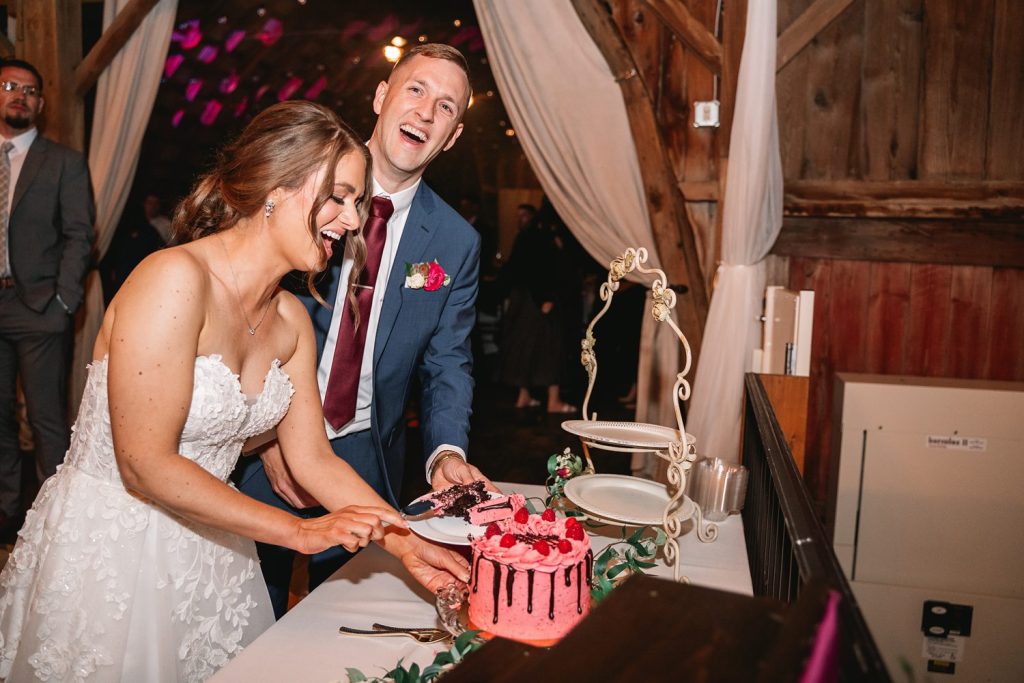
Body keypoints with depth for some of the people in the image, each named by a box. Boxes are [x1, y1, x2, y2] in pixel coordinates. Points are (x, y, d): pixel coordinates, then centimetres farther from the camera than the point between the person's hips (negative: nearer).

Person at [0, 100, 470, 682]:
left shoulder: (291, 320, 1)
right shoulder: (175, 279, -23)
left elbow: (313, 458, 2)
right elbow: (145, 466, -24)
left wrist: (407, 544, -9)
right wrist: (301, 531, -20)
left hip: (206, 550, 7)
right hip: (107, 547, -7)